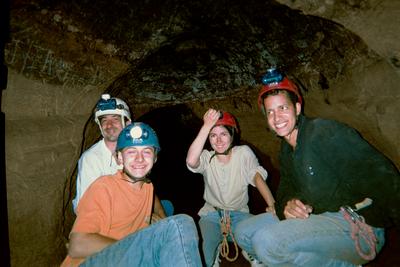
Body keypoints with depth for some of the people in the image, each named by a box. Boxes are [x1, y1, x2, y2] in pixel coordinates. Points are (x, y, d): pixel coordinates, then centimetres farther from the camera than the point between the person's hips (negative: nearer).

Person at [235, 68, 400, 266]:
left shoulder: (326, 132, -16)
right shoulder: (286, 150, 11)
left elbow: (382, 177, -20)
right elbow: (286, 190, 12)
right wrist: (287, 205, -11)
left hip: (354, 228, -8)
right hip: (315, 220, 8)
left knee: (266, 241, -29)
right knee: (244, 232, 5)